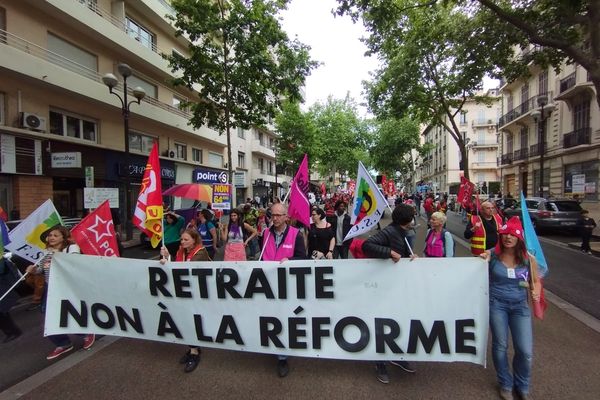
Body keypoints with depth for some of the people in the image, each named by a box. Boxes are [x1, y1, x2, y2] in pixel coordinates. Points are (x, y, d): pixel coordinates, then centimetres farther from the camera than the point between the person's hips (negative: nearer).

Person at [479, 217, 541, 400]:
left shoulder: (529, 259, -5)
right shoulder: (491, 255, -10)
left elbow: (536, 281, 10)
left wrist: (536, 293, -10)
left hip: (520, 305, 2)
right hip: (496, 304, -1)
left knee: (526, 351, 2)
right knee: (500, 346, 9)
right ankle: (506, 384, 35)